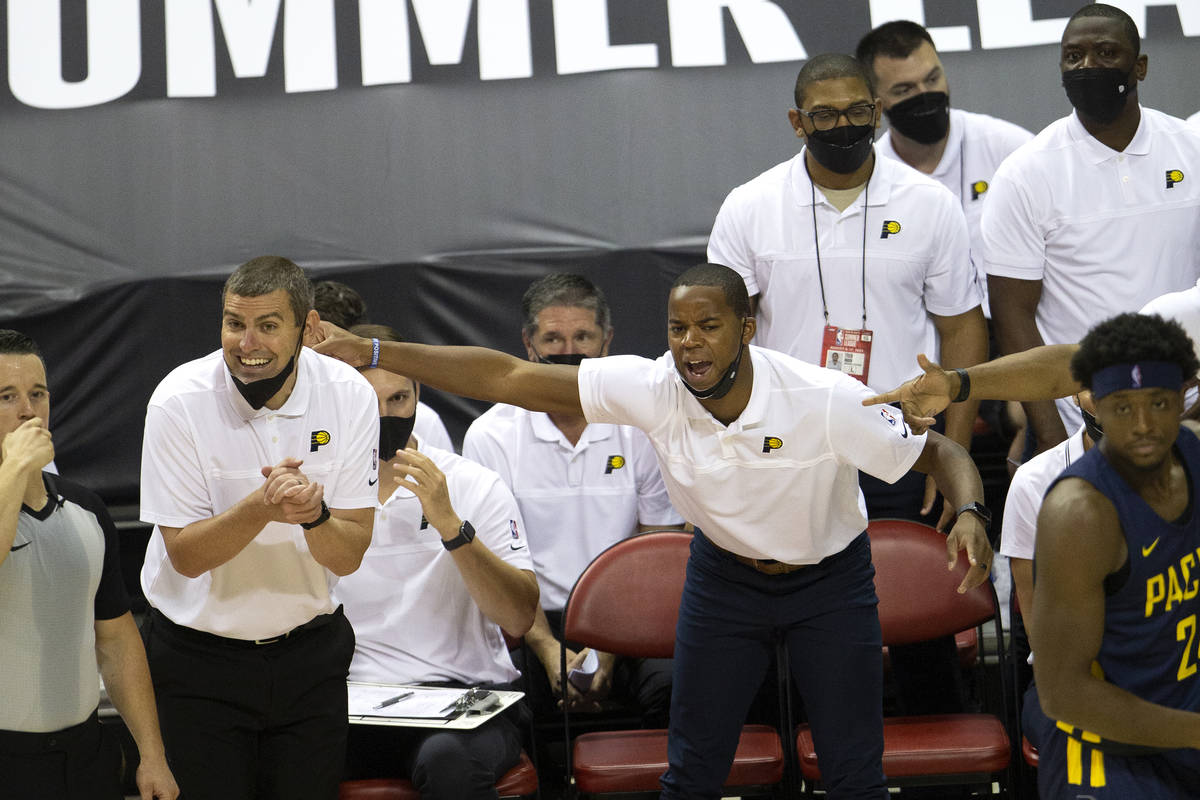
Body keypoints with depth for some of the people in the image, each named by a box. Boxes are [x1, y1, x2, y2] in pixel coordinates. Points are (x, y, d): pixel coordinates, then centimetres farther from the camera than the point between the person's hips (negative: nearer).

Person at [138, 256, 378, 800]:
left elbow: (348, 556, -11)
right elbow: (186, 555, -17)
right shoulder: (179, 401, -16)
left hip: (311, 653, 2)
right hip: (198, 656, -2)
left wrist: (314, 514, -33)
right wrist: (262, 507, -34)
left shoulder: (349, 395, -11)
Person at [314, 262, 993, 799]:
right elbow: (507, 378, -23)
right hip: (724, 572, 2)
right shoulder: (651, 388, -24)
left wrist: (970, 515, -40)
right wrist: (369, 352, -26)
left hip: (829, 580, -2)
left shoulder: (824, 400, -30)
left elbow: (940, 452, -18)